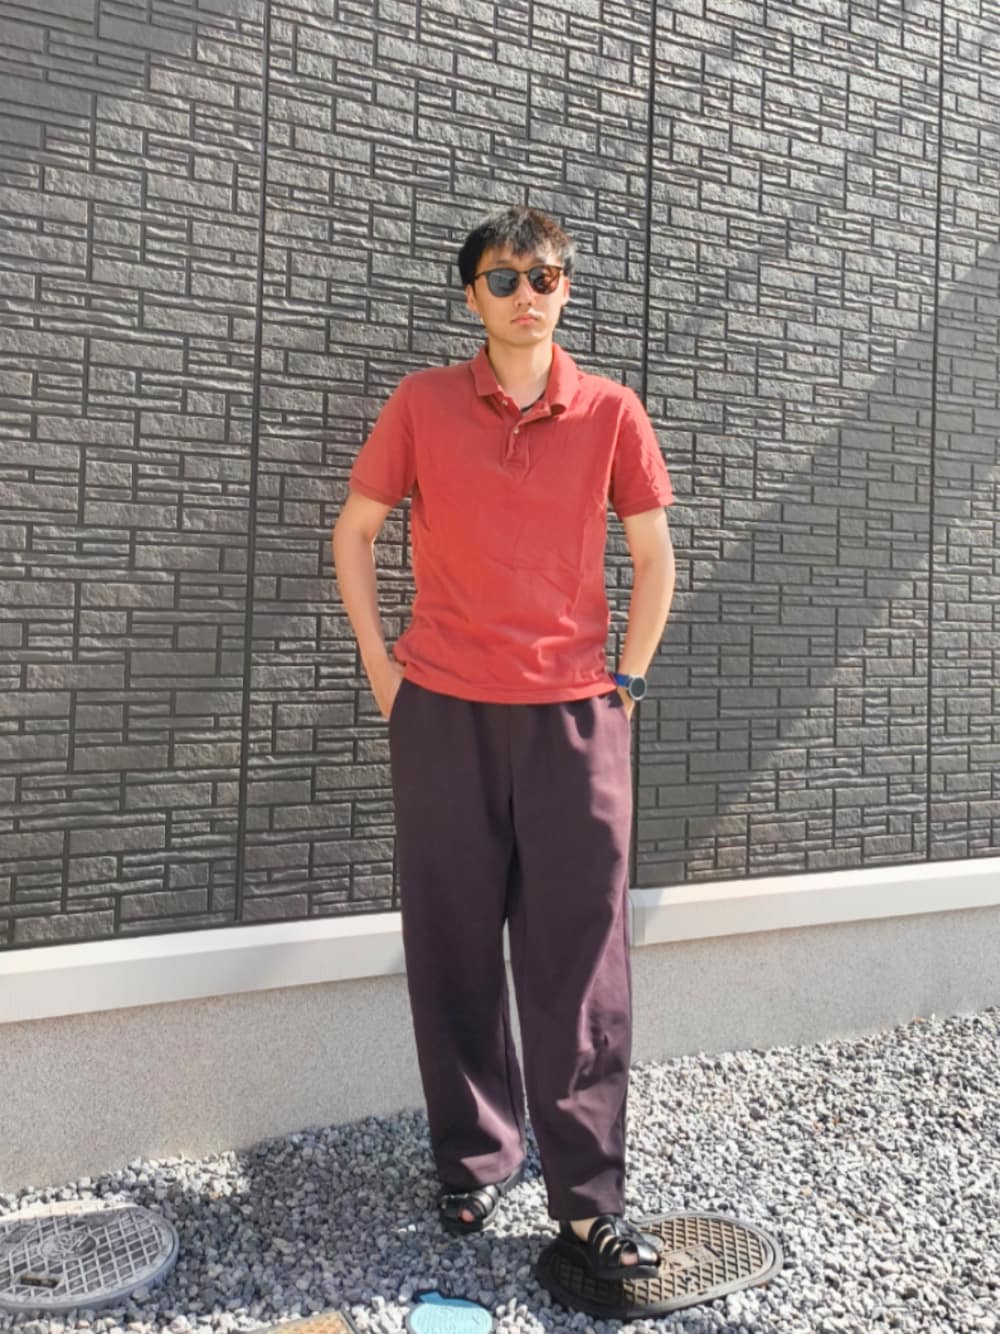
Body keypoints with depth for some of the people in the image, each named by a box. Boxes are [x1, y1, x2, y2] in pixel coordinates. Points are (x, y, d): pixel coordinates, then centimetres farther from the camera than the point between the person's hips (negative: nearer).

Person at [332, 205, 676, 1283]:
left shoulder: (610, 412, 4)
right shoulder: (423, 402, 3)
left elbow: (652, 556, 11)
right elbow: (354, 531, 10)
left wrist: (626, 679, 5)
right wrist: (380, 667, 4)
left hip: (573, 712, 0)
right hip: (441, 710, 1)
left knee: (579, 959, 0)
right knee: (453, 948, 8)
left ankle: (588, 1203, 13)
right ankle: (472, 1162, 27)